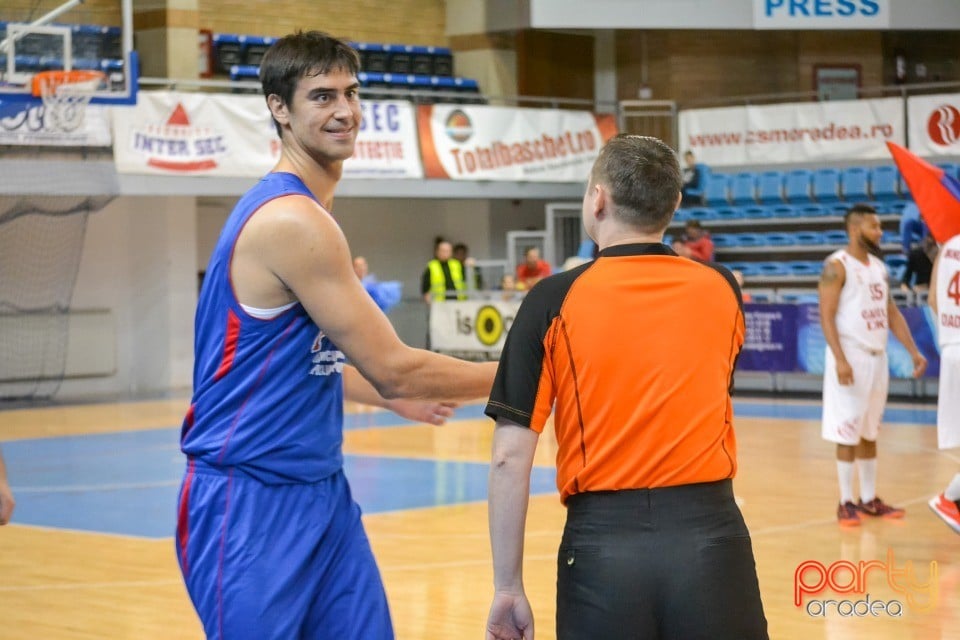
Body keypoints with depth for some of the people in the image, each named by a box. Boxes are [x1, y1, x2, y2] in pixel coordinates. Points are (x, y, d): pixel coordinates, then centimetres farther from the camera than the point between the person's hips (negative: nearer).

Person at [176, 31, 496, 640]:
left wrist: (396, 398, 27)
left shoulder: (303, 214, 12)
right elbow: (392, 367, -17)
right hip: (251, 502, -9)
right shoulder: (293, 221, -18)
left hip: (322, 492, 9)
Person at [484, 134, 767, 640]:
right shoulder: (722, 289, 3)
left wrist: (508, 588, -1)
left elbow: (510, 456, -7)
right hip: (710, 536, 2)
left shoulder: (554, 299, -4)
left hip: (603, 543, -2)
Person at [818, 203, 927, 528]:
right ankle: (846, 503, 3)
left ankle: (870, 499, 19)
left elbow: (892, 313, 16)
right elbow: (826, 316, -16)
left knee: (870, 431, 12)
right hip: (851, 358, -8)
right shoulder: (837, 266, -11)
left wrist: (914, 351, 8)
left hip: (877, 357, 8)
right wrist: (840, 360, -25)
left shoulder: (878, 266, 12)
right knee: (848, 431, -4)